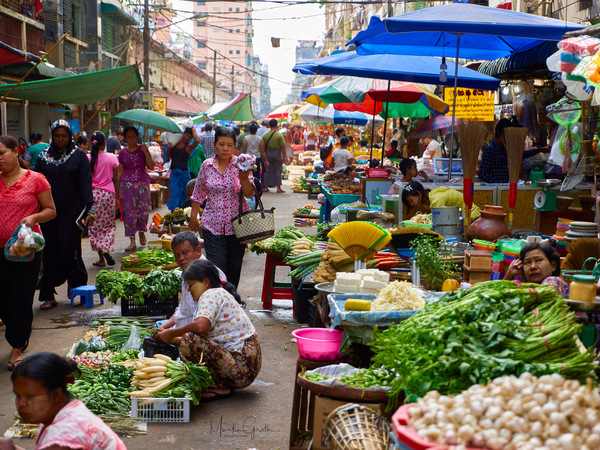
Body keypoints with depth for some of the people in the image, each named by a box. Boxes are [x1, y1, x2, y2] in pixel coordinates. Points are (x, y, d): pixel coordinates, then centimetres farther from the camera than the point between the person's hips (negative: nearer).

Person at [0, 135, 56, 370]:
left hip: (27, 248, -3)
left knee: (21, 299, 4)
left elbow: (51, 210, 0)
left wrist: (34, 217, -17)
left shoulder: (35, 179, -3)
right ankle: (21, 333, 30)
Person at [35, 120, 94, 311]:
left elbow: (85, 184, -2)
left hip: (72, 210, -2)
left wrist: (89, 209, -10)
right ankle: (49, 296, 6)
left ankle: (75, 283, 18)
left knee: (69, 248, -8)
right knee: (50, 252, 0)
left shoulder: (79, 155, 3)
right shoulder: (44, 157, 9)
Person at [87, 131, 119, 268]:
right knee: (110, 224, 15)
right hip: (108, 193, 0)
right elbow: (115, 179, 0)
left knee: (95, 226, 8)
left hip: (93, 193, 0)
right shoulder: (112, 158, -4)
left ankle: (101, 259, 6)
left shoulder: (87, 158, -5)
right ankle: (106, 248, -9)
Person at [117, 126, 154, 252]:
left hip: (142, 183, 0)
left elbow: (151, 167, -4)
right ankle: (132, 241, 0)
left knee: (144, 210, -6)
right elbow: (120, 171, 9)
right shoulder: (123, 152, 7)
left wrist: (145, 152, -14)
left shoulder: (143, 149, 5)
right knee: (129, 211, -5)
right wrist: (117, 187, 2)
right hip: (126, 184, 0)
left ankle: (142, 232, 23)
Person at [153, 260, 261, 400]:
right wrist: (172, 339, 13)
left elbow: (200, 326, -28)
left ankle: (221, 387, -11)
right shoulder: (220, 294, 21)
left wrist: (172, 333, -13)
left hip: (242, 366, -11)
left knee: (190, 340, -24)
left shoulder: (211, 294, -9)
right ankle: (223, 384, 10)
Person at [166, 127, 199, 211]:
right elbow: (168, 156, 17)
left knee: (183, 194, 3)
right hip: (174, 172, 3)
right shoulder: (175, 142, 9)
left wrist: (193, 130, -10)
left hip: (184, 172, -3)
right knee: (175, 193, -1)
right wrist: (169, 148, -3)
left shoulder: (190, 146, -3)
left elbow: (196, 141, -26)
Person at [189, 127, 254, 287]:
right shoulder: (207, 165, 2)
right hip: (213, 225, 0)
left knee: (234, 268, 9)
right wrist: (193, 217, 15)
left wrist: (244, 178, -28)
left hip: (237, 224, 0)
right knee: (216, 268, -8)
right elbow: (198, 193, 14)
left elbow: (249, 194, -10)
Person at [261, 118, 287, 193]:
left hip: (267, 153, 3)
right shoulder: (279, 135, -7)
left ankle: (266, 187, 10)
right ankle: (278, 188, 0)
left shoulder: (265, 134, 2)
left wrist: (264, 157, 8)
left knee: (267, 171, 9)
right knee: (278, 171, 2)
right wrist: (284, 157, -2)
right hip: (277, 154, -3)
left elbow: (262, 146, 1)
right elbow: (282, 147, -9)